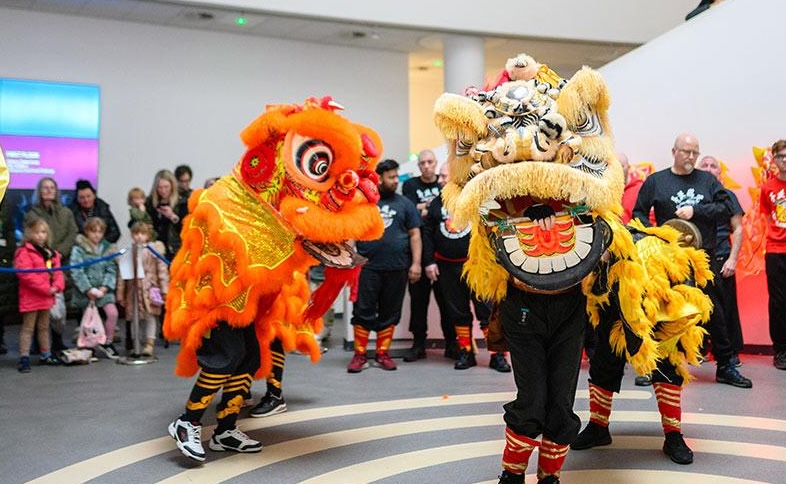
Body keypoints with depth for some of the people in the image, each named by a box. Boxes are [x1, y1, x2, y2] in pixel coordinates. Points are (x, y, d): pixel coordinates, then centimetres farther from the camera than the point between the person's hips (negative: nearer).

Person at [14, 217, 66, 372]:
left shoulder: (51, 253, 10)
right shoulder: (24, 252, -13)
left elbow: (57, 272, 9)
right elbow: (26, 275, -22)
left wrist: (56, 286, -11)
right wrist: (46, 289, -22)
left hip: (46, 297, 7)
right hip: (30, 297, -7)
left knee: (44, 327, 19)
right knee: (28, 328, -3)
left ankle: (45, 355, 30)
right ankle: (24, 358, 0)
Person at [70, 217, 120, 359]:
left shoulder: (107, 248, 4)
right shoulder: (78, 249, -6)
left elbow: (111, 270, 0)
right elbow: (77, 272, -13)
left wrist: (104, 288, -12)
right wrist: (89, 290, -18)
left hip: (103, 289, 2)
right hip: (85, 290, -2)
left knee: (112, 312, -15)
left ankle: (107, 342, 2)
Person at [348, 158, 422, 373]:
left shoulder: (404, 203, 11)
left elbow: (415, 234, 10)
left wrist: (416, 263, 1)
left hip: (397, 268, 2)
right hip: (368, 267, -2)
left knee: (389, 313, 8)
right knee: (363, 311, -1)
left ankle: (383, 354, 18)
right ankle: (360, 355, 6)